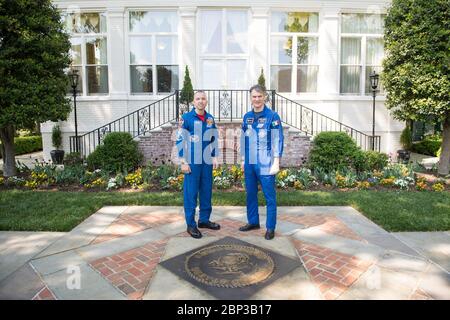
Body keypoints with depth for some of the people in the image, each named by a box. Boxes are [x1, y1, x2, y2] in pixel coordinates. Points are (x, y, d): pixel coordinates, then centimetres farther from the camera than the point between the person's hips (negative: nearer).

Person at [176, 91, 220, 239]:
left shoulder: (210, 118, 10)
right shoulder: (186, 118, -5)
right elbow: (180, 140, -8)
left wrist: (214, 157, 11)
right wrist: (183, 162, -11)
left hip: (207, 162, 5)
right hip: (192, 162, -5)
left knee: (206, 191, 12)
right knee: (190, 193, 1)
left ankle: (204, 219, 26)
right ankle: (191, 224, 11)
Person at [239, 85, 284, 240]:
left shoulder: (272, 116, -6)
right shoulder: (247, 117, 10)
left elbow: (278, 140, -8)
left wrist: (276, 162, -13)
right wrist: (243, 160, 15)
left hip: (265, 164, -5)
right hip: (250, 163, 6)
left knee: (269, 196, 2)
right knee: (250, 193, 15)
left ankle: (270, 227, 14)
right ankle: (253, 221, 30)